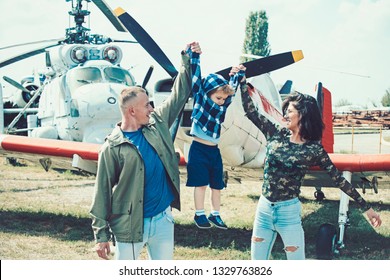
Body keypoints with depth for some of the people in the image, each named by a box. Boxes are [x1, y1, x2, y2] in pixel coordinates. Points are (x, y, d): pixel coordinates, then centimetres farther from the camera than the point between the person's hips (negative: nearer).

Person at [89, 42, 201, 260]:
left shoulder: (157, 124, 3)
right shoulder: (112, 148, -13)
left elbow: (179, 95, 13)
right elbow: (102, 194, -10)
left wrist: (187, 61, 7)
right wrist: (101, 235, -10)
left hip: (163, 219, 5)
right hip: (130, 225, -5)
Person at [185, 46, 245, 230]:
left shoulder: (223, 106, 7)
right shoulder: (200, 99, -6)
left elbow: (232, 89, 19)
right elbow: (196, 77, -11)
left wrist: (237, 75, 9)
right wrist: (194, 56, -14)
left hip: (214, 151, 5)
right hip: (199, 148, -5)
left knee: (217, 185, 8)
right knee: (201, 183, -1)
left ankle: (215, 214, 19)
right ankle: (199, 214, 11)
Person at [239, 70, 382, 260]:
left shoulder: (314, 149, -7)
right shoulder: (276, 134, 1)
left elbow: (338, 179, -3)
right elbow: (251, 112, 6)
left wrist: (366, 208, -3)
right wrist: (243, 82, 2)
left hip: (289, 212, -4)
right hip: (263, 209, 4)